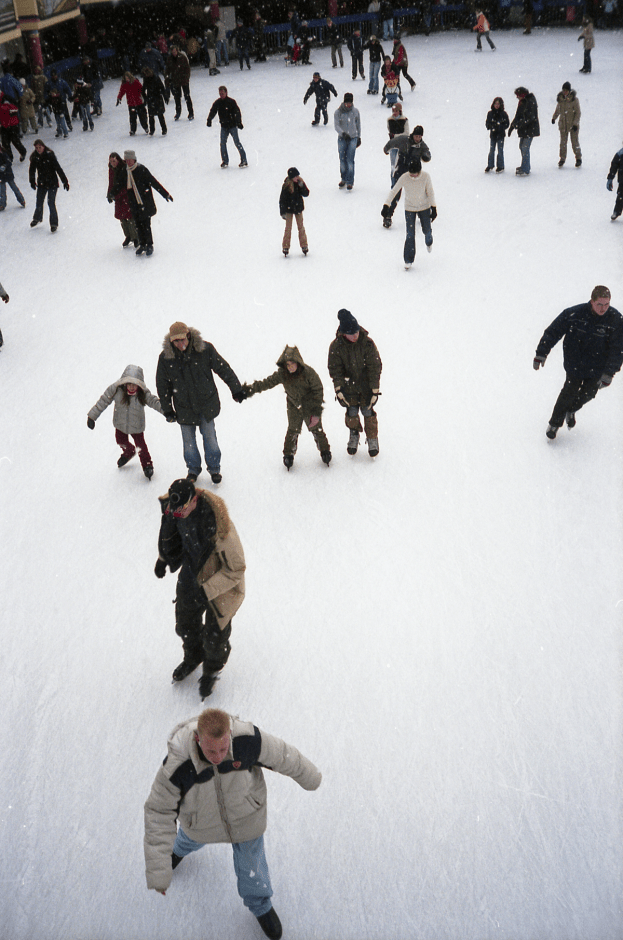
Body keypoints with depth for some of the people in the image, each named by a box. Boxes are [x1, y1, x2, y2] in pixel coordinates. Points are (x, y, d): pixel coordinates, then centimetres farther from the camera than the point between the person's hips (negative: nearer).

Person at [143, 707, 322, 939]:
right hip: (202, 819, 1)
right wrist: (157, 871, -21)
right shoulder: (176, 765, -40)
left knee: (251, 864, 20)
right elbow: (159, 813, -26)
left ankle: (260, 905, 54)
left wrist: (310, 777, 1)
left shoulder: (248, 741, -39)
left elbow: (282, 756, -18)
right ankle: (180, 848, 73)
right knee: (191, 839, 34)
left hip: (246, 817, -1)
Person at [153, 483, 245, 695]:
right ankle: (193, 656, 59)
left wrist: (207, 590, -31)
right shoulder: (172, 508, -20)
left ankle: (213, 668, 48)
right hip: (191, 576, 6)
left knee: (214, 636, 13)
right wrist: (163, 558, 7)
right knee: (185, 624, 25)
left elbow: (236, 569, -28)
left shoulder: (217, 526, -40)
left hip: (219, 584, -6)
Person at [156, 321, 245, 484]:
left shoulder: (205, 349, -15)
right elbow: (162, 386, 0)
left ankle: (214, 468, 29)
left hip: (206, 404, -1)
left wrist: (236, 389, 0)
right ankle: (193, 469, 34)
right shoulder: (165, 357, -12)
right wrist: (167, 409, 3)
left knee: (209, 437, 9)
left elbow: (223, 369, -3)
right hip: (184, 408, 1)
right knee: (188, 441, 11)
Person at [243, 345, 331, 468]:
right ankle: (288, 454, 24)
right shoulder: (282, 374, -15)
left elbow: (318, 390, -15)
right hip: (293, 406, 2)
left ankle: (324, 450, 29)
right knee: (293, 430, 5)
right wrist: (252, 389, -20)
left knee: (316, 428, 7)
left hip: (310, 406, -2)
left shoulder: (308, 373, -23)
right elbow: (268, 382, -9)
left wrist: (316, 408, -16)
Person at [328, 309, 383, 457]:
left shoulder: (367, 343, -19)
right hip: (349, 384, 1)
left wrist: (375, 390, -13)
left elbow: (375, 367, -13)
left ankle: (372, 438, 22)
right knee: (351, 412, 3)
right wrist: (338, 389, -12)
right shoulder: (336, 346, -16)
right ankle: (354, 434, 31)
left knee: (368, 411, 1)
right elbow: (335, 369, -6)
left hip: (367, 384, -1)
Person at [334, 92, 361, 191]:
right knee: (342, 159, 5)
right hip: (342, 138, 1)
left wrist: (359, 137, 15)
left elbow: (358, 125, 12)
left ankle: (350, 181, -1)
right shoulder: (338, 112, -5)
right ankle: (343, 179, 23)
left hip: (353, 138, -1)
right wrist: (343, 133, -29)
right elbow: (336, 125, -12)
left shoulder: (355, 111, 1)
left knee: (350, 160, -8)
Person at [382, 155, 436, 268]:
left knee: (427, 230, 12)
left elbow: (430, 193, -9)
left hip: (424, 208, 1)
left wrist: (433, 208, -9)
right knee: (410, 235, -5)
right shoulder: (404, 178, -21)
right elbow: (393, 191, -14)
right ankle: (408, 260, 8)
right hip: (409, 209, -1)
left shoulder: (426, 177, -19)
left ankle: (429, 242, 50)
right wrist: (386, 206, -18)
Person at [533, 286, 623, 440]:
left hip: (597, 366, 2)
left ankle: (571, 410, 42)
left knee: (589, 392, 6)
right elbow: (553, 332, -7)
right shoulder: (575, 314, -18)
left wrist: (609, 373, -16)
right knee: (571, 390, -4)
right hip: (575, 362, -2)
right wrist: (541, 354, -5)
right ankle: (555, 423, 20)